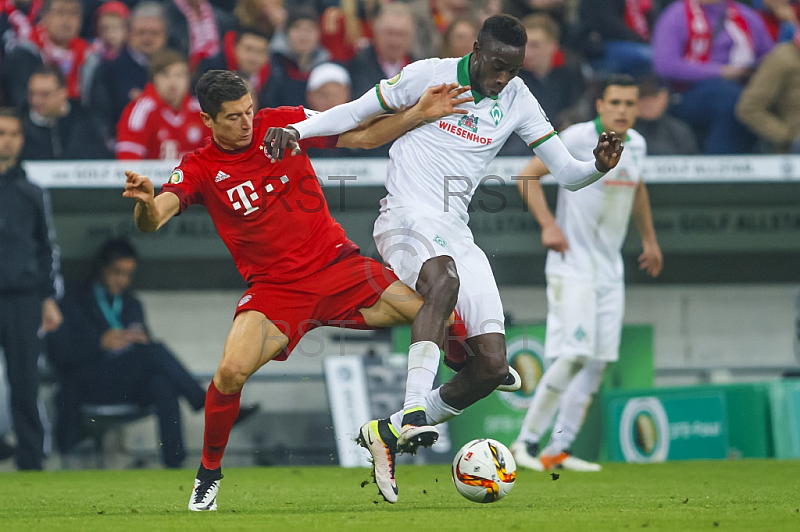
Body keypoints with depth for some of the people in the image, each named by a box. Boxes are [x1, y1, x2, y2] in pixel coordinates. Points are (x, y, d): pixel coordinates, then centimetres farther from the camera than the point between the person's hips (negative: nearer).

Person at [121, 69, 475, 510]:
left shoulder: (282, 124, 0)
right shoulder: (199, 169, -5)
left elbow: (363, 138, 5)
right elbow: (152, 221, -19)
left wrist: (419, 114, -9)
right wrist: (145, 202, -44)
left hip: (338, 265, 2)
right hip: (275, 288, -2)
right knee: (231, 372, -25)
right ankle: (209, 473, -2)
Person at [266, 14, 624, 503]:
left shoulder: (517, 100, 9)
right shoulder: (429, 76, -2)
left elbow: (567, 173, 9)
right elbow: (358, 113, 6)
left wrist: (599, 166, -13)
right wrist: (296, 129, -9)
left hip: (455, 233, 5)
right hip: (406, 218, -5)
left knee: (492, 362, -9)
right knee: (444, 277, -41)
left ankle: (388, 433, 7)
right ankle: (413, 413, -46)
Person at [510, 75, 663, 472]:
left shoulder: (636, 144, 9)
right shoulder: (578, 138, -12)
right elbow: (528, 176, -10)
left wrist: (649, 239, 28)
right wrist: (548, 225, -20)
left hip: (610, 268, 8)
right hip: (572, 264, -8)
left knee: (599, 360, 4)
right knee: (574, 355, -17)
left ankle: (559, 449, 9)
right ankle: (527, 440, -10)